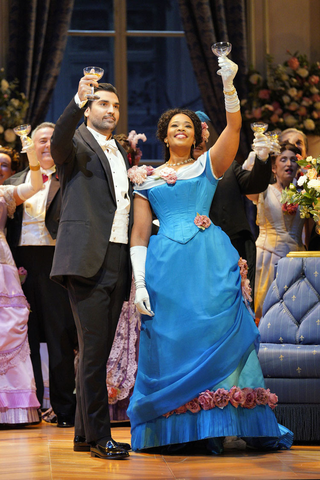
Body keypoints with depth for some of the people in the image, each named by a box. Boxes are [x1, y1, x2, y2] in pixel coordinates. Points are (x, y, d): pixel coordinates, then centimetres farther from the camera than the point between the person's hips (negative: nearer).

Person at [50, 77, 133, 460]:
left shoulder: (120, 153, 24)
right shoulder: (78, 145, 0)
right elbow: (59, 140, -24)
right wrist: (78, 99, -39)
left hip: (117, 261, 8)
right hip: (87, 259, -8)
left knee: (97, 351, 11)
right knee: (94, 349, -10)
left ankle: (84, 434, 17)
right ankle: (99, 438, -7)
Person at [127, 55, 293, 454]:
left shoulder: (208, 165, 13)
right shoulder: (147, 179, 15)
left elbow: (234, 126, -2)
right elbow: (139, 235, 9)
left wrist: (228, 86, -17)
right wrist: (139, 283, -3)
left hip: (210, 261, -1)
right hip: (165, 264, 1)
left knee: (218, 335, -5)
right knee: (172, 343, -2)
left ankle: (212, 428, 0)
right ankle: (177, 432, 3)